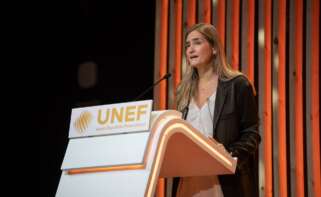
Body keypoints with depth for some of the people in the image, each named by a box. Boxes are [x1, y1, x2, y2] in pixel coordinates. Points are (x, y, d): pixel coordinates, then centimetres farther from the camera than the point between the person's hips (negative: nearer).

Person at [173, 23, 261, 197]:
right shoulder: (184, 91, 17)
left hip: (227, 180, -4)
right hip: (189, 179, 4)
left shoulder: (237, 84, 1)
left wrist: (231, 156, -19)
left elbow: (251, 133, -3)